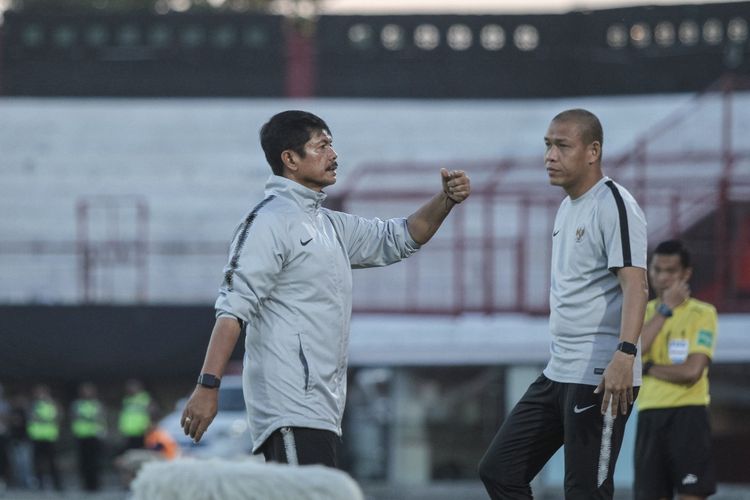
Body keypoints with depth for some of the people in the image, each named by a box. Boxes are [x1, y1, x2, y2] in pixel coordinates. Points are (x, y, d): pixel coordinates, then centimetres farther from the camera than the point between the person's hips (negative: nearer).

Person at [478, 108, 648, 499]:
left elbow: (634, 283, -23)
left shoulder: (613, 204, -12)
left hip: (599, 378, -10)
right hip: (556, 375, 10)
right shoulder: (567, 207, 17)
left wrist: (624, 353, -35)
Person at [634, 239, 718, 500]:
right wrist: (664, 310, -7)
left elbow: (692, 371, -13)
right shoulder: (642, 312, 13)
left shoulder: (702, 313, -1)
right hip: (649, 415, 5)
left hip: (687, 413, -5)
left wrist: (647, 368, -4)